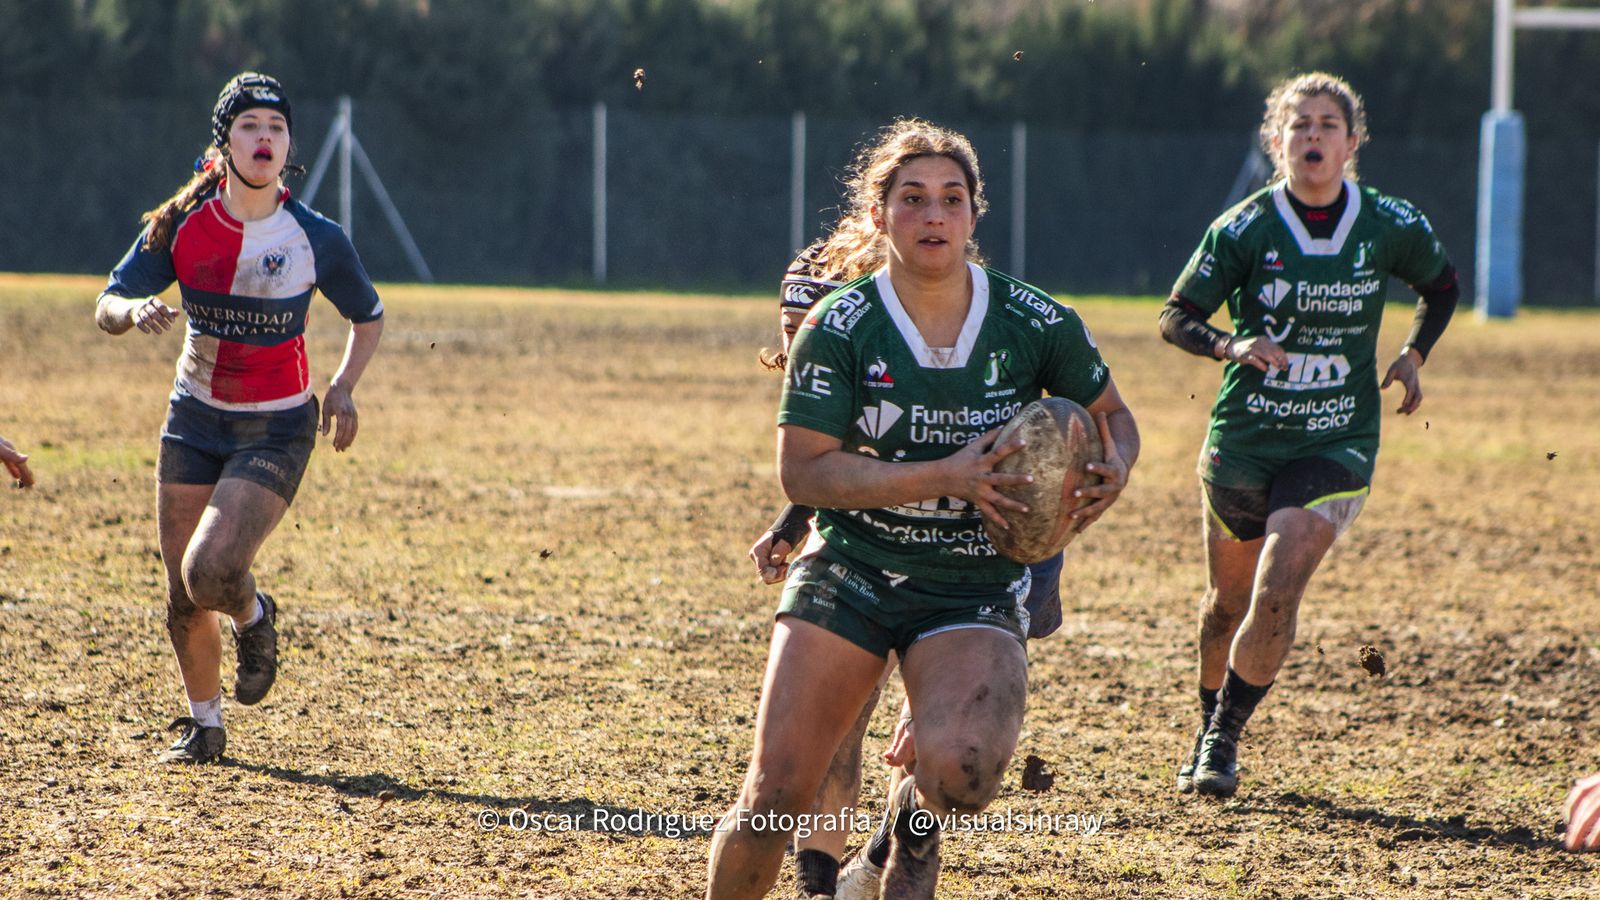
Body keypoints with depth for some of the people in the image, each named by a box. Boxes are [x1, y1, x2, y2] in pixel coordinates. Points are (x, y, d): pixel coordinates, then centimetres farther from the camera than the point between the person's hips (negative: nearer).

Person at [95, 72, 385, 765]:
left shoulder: (316, 240, -10)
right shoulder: (182, 225, -7)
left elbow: (369, 318, 7)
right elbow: (107, 307, -4)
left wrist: (343, 387, -9)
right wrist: (135, 310, -28)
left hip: (277, 429, -3)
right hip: (195, 419, 3)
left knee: (211, 570, -22)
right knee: (183, 596, 3)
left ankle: (253, 617, 14)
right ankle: (203, 724, 27)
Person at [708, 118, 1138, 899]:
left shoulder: (1036, 324, -4)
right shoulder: (838, 328, -8)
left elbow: (1111, 414, 12)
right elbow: (802, 470, -13)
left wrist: (1114, 468, -12)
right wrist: (944, 476, -22)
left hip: (976, 591, 0)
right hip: (849, 572, 0)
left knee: (963, 773, -27)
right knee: (774, 799, -9)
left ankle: (916, 817, 12)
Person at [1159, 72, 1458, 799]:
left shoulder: (1392, 227, -4)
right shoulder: (1243, 229, -8)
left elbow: (1442, 285, 17)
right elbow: (1176, 316, -4)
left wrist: (1413, 355, 3)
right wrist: (1232, 346, -23)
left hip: (1335, 445, 0)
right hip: (1241, 439, 0)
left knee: (1277, 593, -16)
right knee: (1228, 599, 13)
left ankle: (1224, 740, -3)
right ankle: (1208, 731, 36)